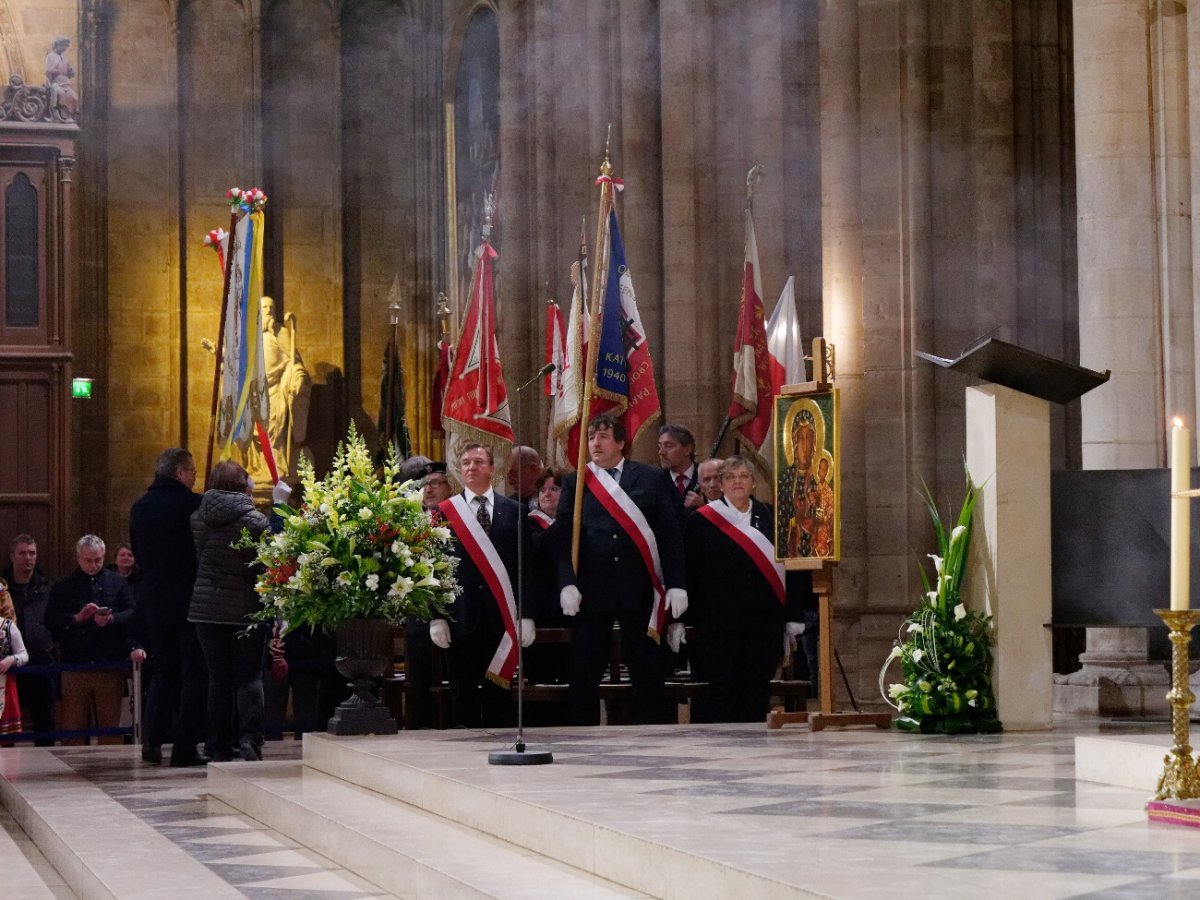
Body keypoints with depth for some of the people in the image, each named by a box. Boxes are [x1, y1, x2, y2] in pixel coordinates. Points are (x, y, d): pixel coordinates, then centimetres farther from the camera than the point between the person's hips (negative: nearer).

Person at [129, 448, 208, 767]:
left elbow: (137, 553, 14)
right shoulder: (192, 504, -13)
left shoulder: (139, 507, 5)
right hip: (188, 598, -6)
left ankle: (152, 738, 9)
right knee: (194, 672, 1)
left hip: (153, 599, 6)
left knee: (163, 669, 18)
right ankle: (184, 748, -2)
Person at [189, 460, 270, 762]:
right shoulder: (255, 521, -10)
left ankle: (220, 748, 9)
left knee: (219, 679, 8)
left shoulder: (197, 519, 1)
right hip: (246, 609, -3)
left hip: (206, 609, 3)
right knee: (250, 676, 3)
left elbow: (197, 559, 11)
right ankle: (250, 737, -15)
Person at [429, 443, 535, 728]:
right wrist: (436, 616, -5)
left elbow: (526, 566, 5)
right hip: (461, 616, 0)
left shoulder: (514, 511, 7)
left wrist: (527, 615, -2)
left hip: (502, 616, 0)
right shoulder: (444, 512, 5)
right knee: (463, 691, 3)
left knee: (498, 688, 3)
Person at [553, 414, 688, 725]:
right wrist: (567, 583, -12)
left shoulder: (651, 479, 7)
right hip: (590, 591, 1)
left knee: (649, 676, 3)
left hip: (639, 591, 0)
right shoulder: (574, 483, 8)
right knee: (583, 678, 2)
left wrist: (676, 584, -3)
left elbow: (670, 534, 4)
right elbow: (562, 537, 1)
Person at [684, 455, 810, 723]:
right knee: (721, 689, -5)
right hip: (718, 621, -3)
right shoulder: (703, 521, 4)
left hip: (765, 620, 3)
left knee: (757, 691, 3)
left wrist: (794, 615, 3)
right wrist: (691, 619, -5)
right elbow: (690, 572, 2)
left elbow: (791, 567, 9)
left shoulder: (770, 518, 11)